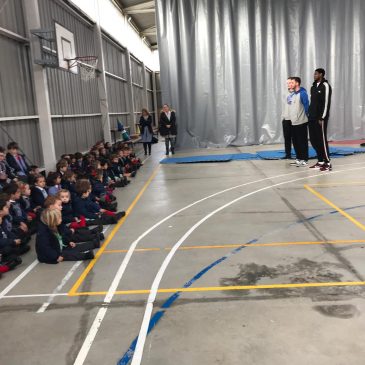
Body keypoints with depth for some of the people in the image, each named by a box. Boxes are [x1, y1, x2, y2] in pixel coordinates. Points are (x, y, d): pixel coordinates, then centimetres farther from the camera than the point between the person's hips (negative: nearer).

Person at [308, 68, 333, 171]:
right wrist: (309, 115, 13)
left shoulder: (325, 86, -7)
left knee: (322, 140, -6)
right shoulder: (313, 87, 16)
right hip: (312, 118, 8)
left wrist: (322, 118, -17)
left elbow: (326, 103, -13)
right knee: (313, 140, 7)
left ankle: (327, 163, 0)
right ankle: (320, 161, 16)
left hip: (320, 118, -8)